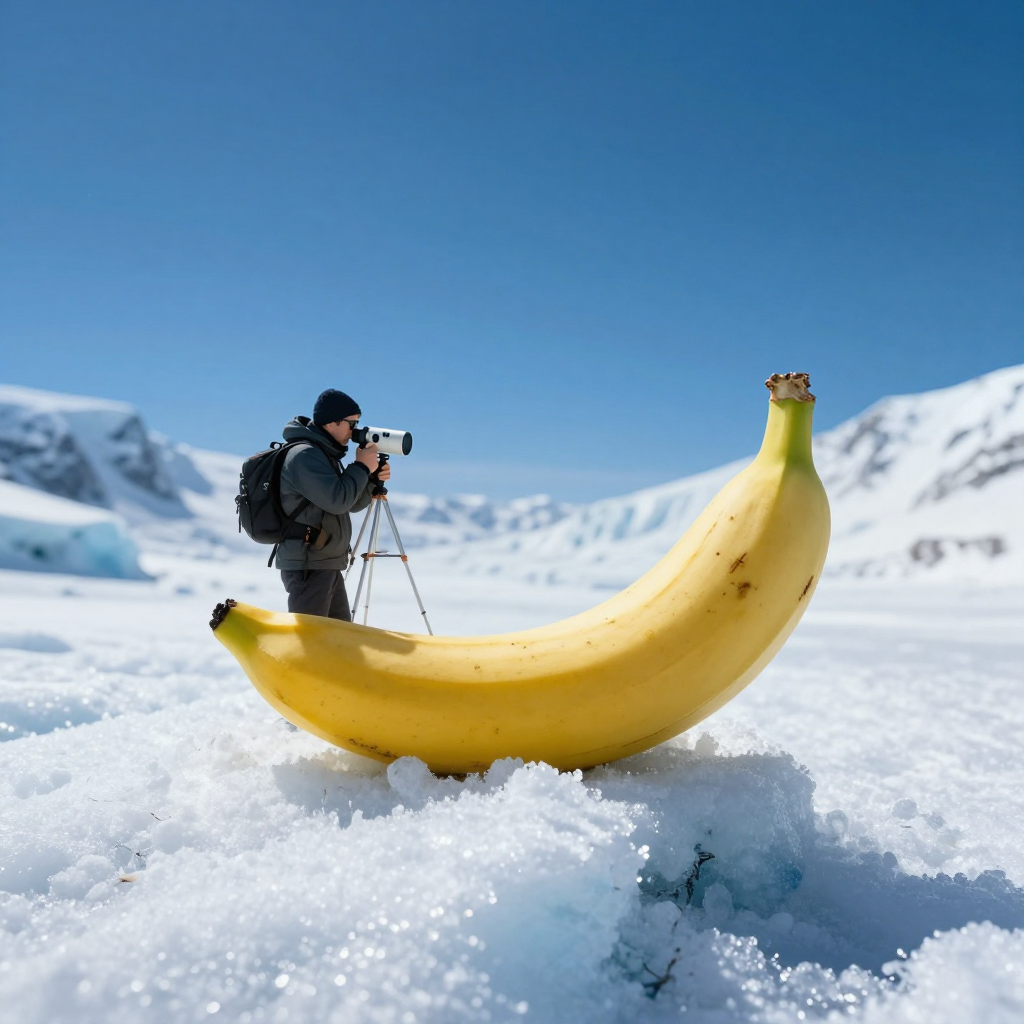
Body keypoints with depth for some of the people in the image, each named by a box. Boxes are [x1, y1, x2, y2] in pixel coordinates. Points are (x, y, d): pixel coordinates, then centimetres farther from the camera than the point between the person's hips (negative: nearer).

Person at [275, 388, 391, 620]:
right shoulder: (304, 455, -16)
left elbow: (352, 504, 19)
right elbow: (337, 501, -25)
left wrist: (373, 478, 3)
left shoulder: (325, 454, 15)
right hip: (307, 566, -10)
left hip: (327, 565, 10)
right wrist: (361, 467, -12)